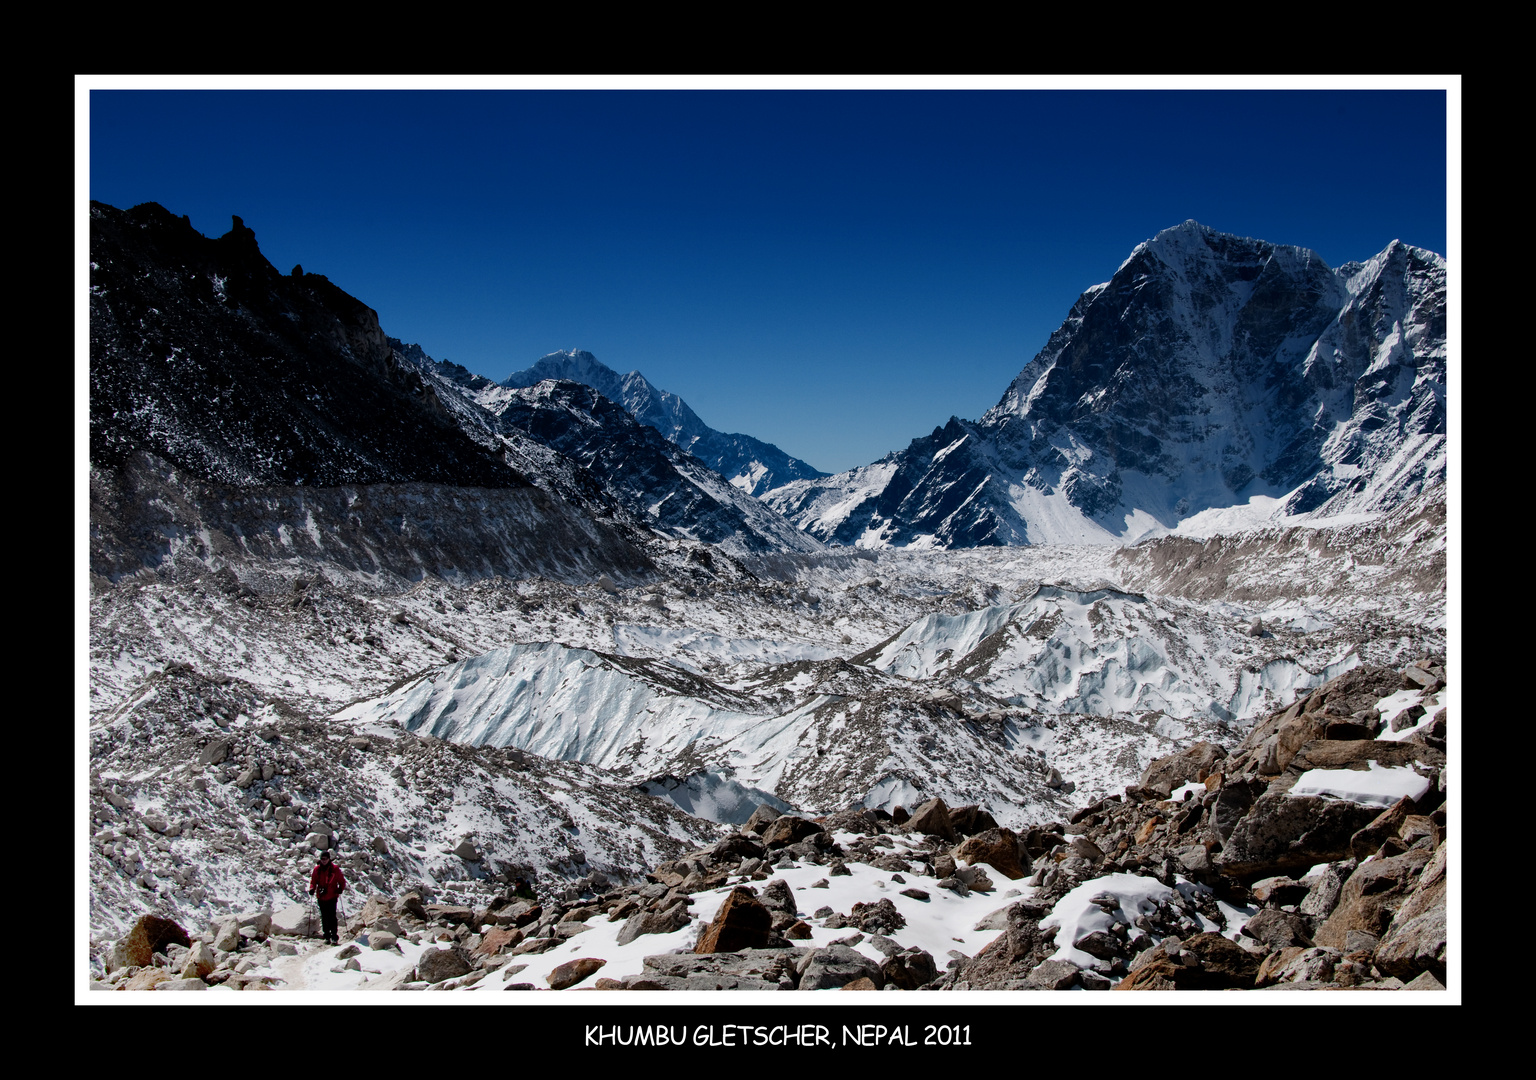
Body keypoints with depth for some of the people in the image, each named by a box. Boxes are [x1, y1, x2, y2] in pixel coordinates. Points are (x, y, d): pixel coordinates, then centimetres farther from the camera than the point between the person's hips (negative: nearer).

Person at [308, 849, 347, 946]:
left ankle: (334, 937, -10)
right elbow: (313, 881, 13)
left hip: (332, 897, -3)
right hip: (321, 897, 3)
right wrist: (312, 888, -6)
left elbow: (342, 881, 5)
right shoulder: (317, 869, 6)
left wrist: (340, 888, -12)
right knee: (324, 917, 8)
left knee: (332, 916, -11)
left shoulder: (335, 869, -1)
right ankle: (327, 936, 16)